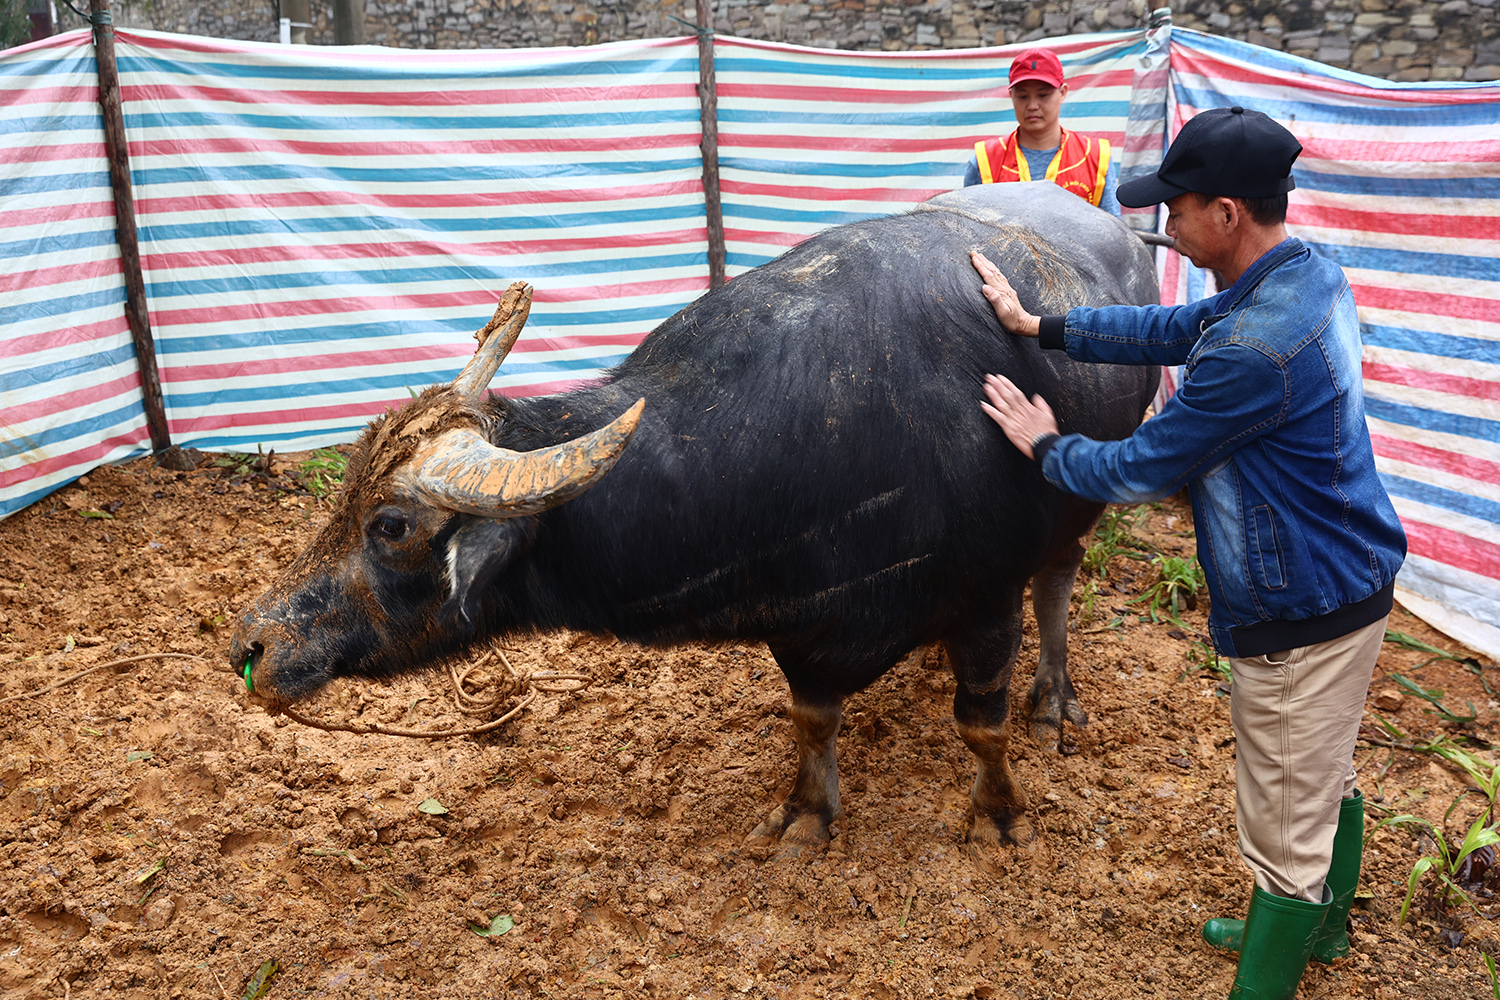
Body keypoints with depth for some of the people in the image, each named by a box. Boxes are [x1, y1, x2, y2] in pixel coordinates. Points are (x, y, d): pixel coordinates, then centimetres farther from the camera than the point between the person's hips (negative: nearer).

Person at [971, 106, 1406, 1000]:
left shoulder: (1252, 350, -31)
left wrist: (1045, 444, -2)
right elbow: (1174, 328, 10)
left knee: (1288, 829, 7)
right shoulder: (1313, 277, 0)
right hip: (1351, 587, 10)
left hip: (1300, 623, -10)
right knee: (1328, 779, 29)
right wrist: (1038, 326, 10)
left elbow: (1138, 471, -20)